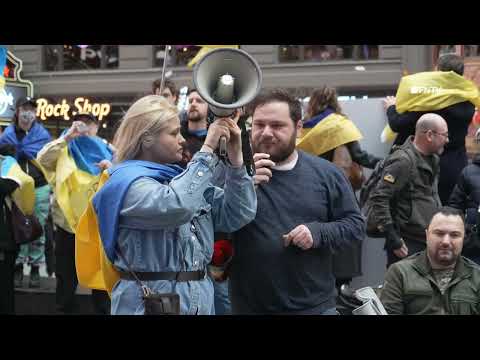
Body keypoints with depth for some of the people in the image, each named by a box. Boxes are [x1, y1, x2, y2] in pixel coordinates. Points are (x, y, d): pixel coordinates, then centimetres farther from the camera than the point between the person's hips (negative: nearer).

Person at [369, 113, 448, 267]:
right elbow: (378, 198, -22)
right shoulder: (403, 161, -17)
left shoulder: (433, 159, 13)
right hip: (407, 245, -9)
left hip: (429, 242, 9)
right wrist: (392, 238, -20)